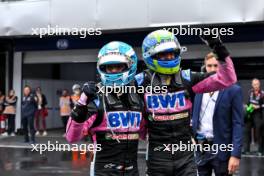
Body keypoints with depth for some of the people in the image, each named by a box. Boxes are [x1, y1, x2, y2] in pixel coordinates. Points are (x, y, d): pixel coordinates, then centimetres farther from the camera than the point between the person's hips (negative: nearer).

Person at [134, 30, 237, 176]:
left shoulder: (187, 79, 0)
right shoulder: (142, 82, -6)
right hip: (158, 156, -1)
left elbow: (227, 79, 0)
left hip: (185, 155, 1)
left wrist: (221, 54, -12)